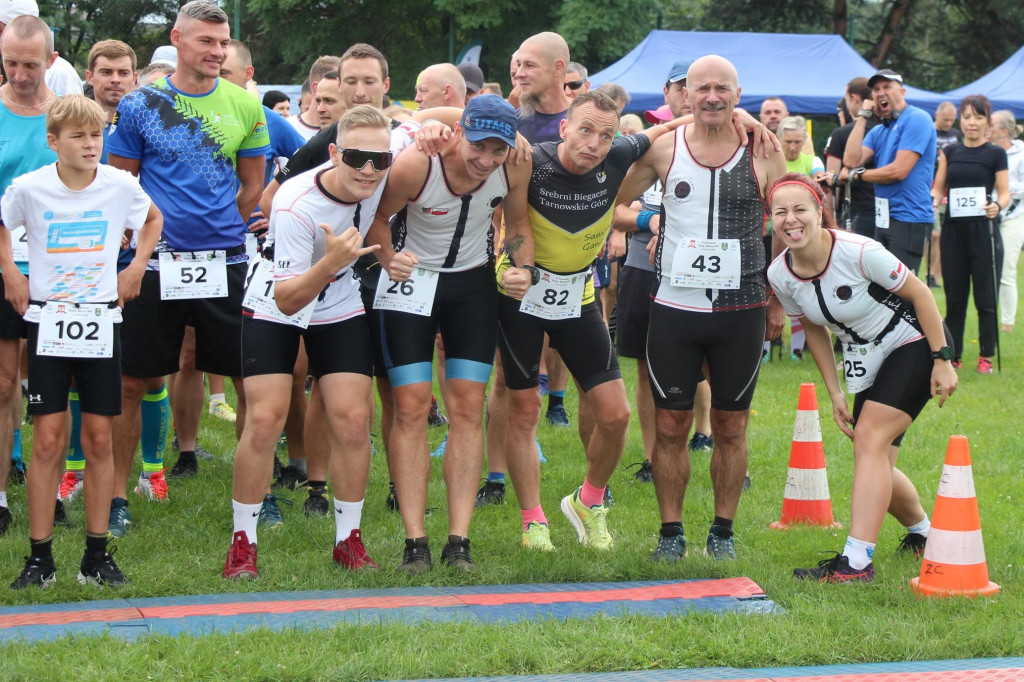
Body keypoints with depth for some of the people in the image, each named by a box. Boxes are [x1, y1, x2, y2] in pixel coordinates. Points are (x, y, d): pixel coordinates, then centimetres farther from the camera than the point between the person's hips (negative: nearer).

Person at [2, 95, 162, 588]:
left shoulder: (120, 186, -5)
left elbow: (153, 219, 16)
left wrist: (136, 269, 6)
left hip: (101, 322, 1)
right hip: (47, 323, -1)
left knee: (99, 439, 4)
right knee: (47, 440, -3)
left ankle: (97, 554, 12)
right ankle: (40, 557, 4)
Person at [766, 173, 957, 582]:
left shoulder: (858, 252, -27)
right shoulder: (780, 275, -10)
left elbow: (920, 294, -16)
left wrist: (941, 360, -16)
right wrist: (835, 393, 5)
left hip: (913, 345, -6)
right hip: (864, 361, 6)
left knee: (870, 441, -22)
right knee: (876, 469, 8)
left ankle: (856, 561, -27)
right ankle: (921, 531, 39)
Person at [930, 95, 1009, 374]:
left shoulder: (996, 154, 1)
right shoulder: (950, 152, 10)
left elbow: (1004, 193, -2)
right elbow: (938, 188, 10)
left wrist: (998, 206, -24)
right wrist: (932, 200, -12)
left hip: (983, 229, -3)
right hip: (953, 230, 3)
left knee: (985, 298, -3)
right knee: (954, 296, 6)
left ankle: (986, 356, 6)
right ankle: (953, 355, 13)